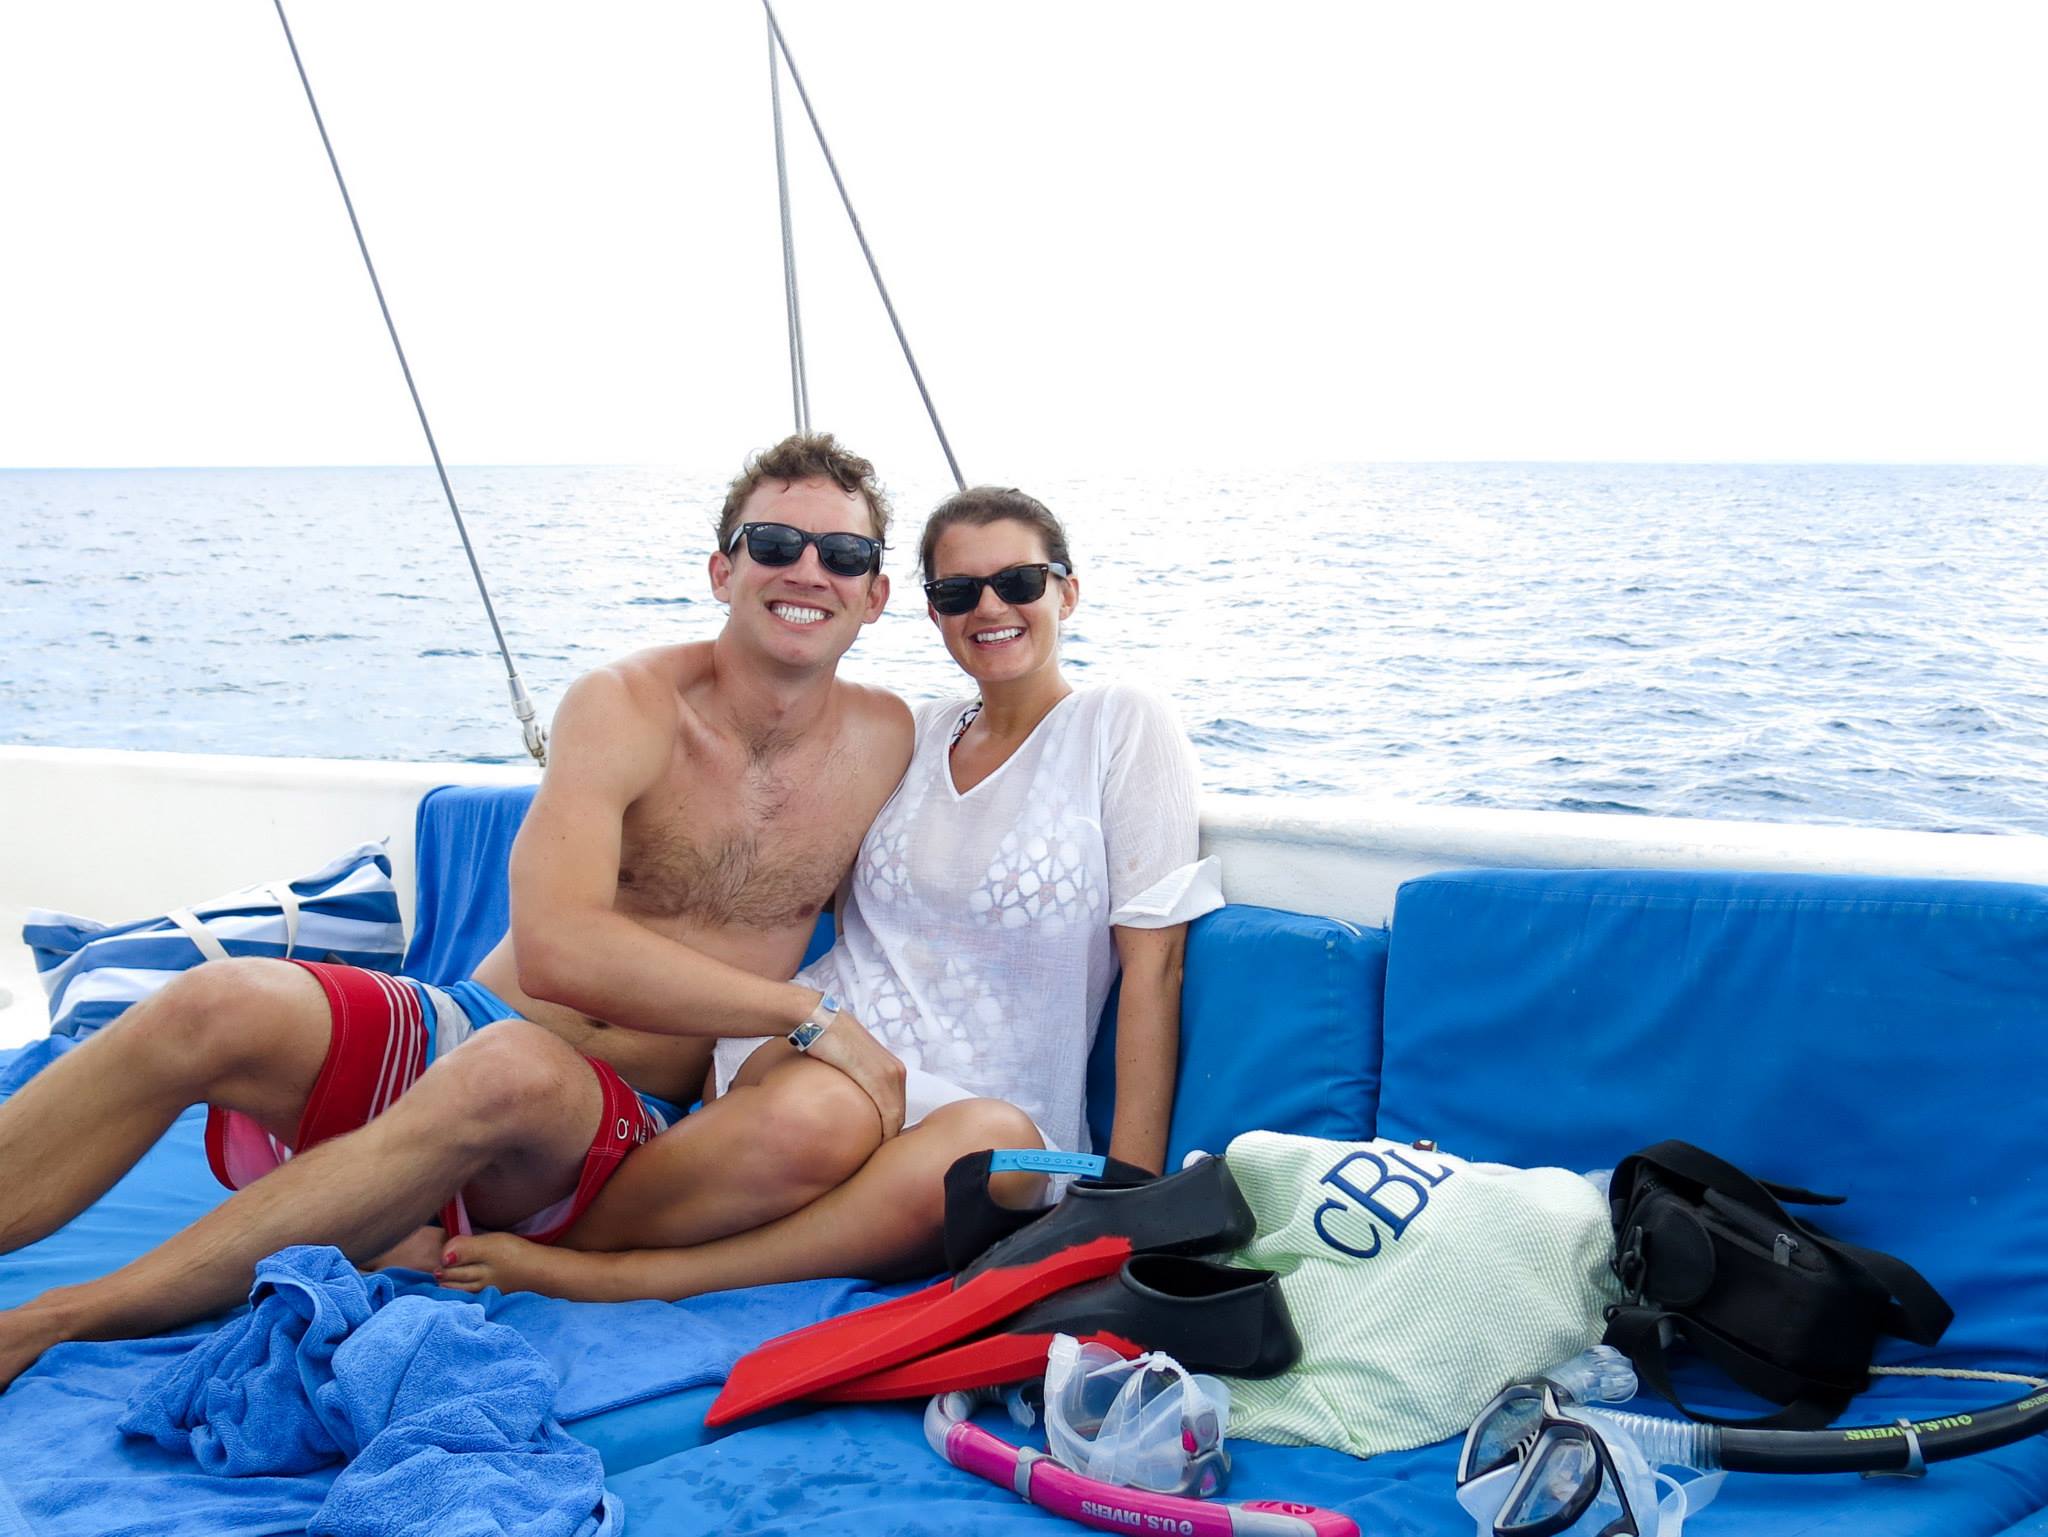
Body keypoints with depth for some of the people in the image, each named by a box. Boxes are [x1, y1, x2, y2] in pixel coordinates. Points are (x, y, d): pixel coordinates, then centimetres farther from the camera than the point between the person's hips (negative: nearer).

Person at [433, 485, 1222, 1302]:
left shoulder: (1123, 727, 0)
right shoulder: (915, 733, 14)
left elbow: (1152, 966, -5)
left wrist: (1130, 1197, -11)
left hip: (977, 1104, -2)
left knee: (998, 1146, -40)